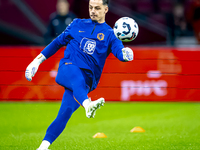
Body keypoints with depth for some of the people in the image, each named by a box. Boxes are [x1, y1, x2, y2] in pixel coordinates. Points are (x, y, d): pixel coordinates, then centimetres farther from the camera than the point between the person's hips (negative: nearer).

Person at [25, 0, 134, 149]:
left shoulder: (110, 34, 14)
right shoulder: (77, 24, 20)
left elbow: (119, 52, -4)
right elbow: (58, 42, 26)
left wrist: (126, 54, -30)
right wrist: (37, 61, 23)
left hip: (87, 80, 0)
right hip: (68, 68, 0)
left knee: (66, 112, -17)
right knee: (77, 80, -37)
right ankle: (88, 105, -67)